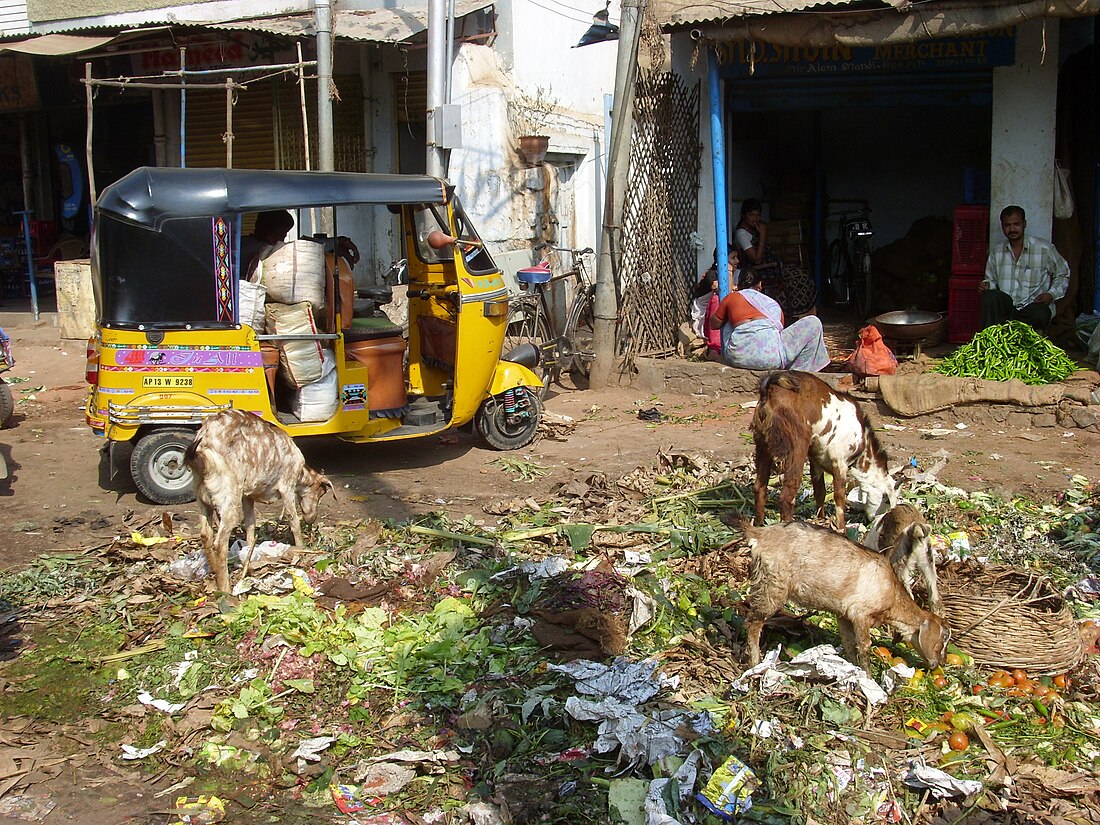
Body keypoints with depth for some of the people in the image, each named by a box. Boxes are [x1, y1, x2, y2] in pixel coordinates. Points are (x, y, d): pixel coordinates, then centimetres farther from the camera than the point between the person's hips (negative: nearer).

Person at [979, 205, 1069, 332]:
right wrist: (986, 285, -3)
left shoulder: (1045, 249, 3)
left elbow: (1063, 275, 14)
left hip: (1033, 304, -2)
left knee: (1040, 315, -40)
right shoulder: (996, 252, 12)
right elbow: (991, 280, 23)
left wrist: (1051, 295, -3)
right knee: (988, 297, -33)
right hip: (1006, 305, 2)